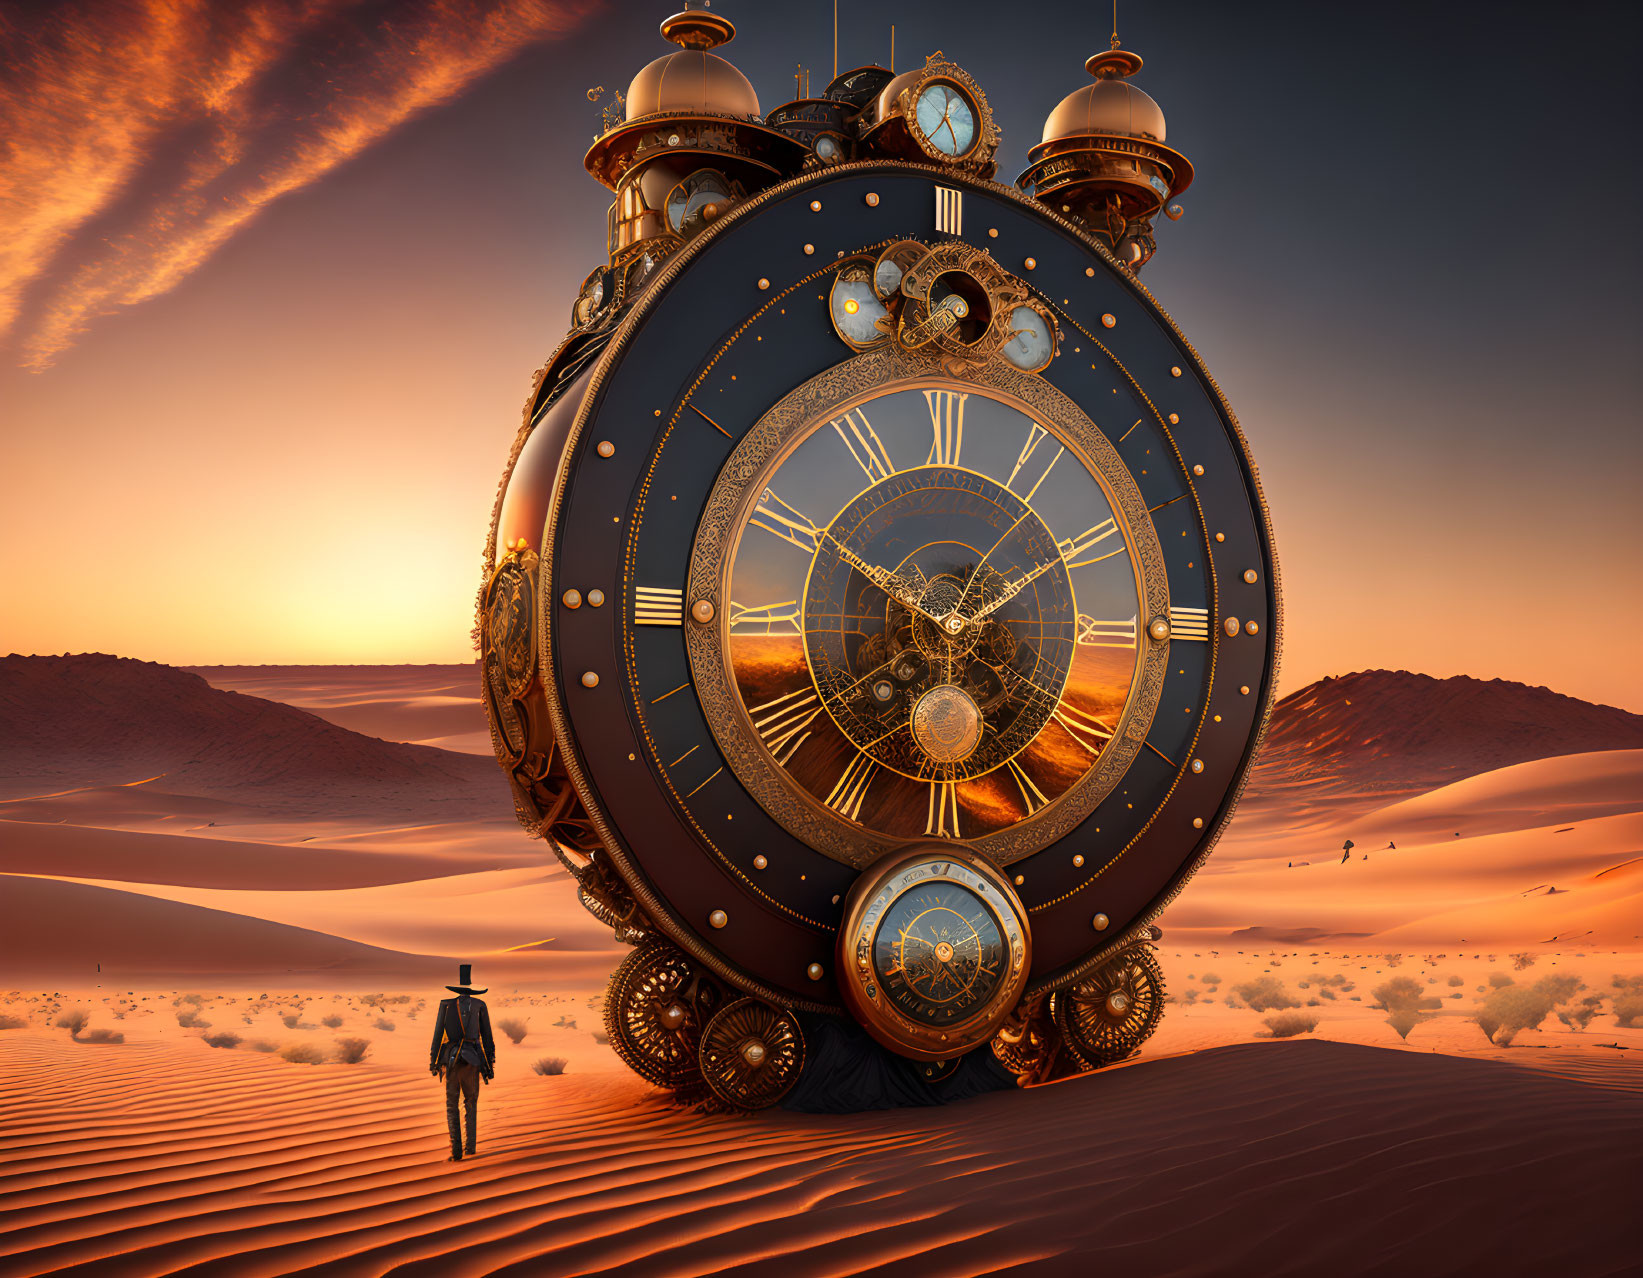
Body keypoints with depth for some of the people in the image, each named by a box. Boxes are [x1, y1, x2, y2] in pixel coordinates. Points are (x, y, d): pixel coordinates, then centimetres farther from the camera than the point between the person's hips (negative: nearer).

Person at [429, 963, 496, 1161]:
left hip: (451, 1058, -1)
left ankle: (456, 1151, -3)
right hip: (473, 1060, 1)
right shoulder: (480, 1006, 2)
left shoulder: (446, 1004, 0)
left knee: (452, 1106, 7)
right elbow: (487, 1037, 3)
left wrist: (433, 1061, 7)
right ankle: (471, 1145, 8)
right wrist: (490, 1065, 9)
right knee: (471, 1103, 18)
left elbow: (438, 1034, 0)